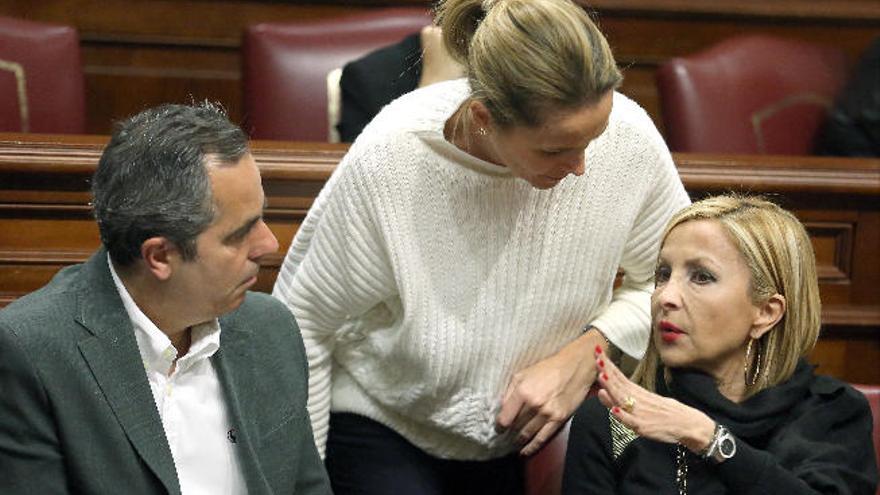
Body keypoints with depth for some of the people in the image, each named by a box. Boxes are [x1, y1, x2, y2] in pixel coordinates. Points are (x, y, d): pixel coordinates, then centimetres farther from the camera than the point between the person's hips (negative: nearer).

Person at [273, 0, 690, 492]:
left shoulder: (627, 135, -21)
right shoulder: (390, 159, -30)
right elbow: (304, 319, -15)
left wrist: (584, 356, -19)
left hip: (528, 430, 3)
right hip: (382, 424, -3)